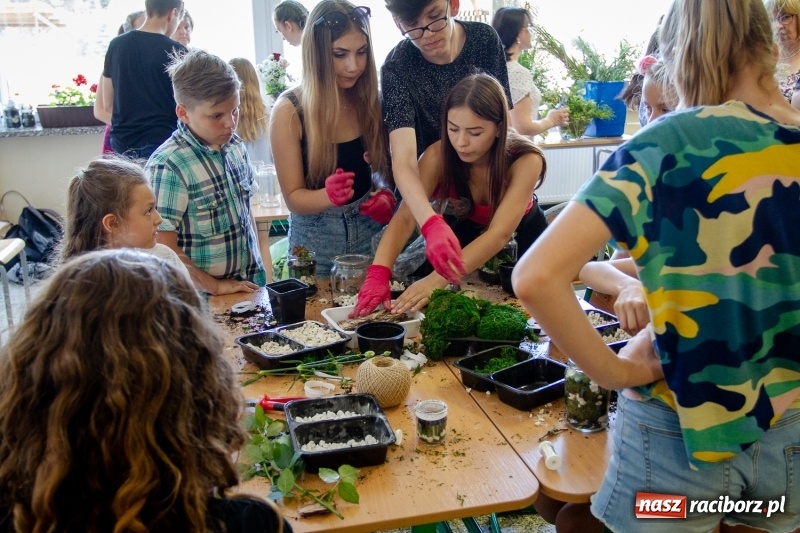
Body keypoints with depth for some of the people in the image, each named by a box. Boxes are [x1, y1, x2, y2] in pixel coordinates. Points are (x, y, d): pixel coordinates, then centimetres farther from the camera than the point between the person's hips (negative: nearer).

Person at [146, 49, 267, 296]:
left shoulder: (236, 146, 1)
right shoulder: (167, 167, -19)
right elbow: (163, 250, -20)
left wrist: (260, 265, 8)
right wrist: (215, 287, -15)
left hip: (252, 284, 6)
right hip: (206, 299, -6)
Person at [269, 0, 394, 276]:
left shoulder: (371, 99, -6)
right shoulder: (289, 111, -14)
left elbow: (386, 166, 3)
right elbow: (294, 197, -12)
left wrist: (388, 195, -18)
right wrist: (328, 195, -32)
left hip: (371, 232, 2)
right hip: (316, 242, -2)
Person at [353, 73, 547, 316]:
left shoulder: (526, 160, -33)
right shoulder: (438, 156, -29)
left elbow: (499, 234, -43)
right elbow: (405, 217, -37)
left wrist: (437, 280, -56)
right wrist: (378, 273, -55)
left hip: (521, 238, -1)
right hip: (465, 235, 1)